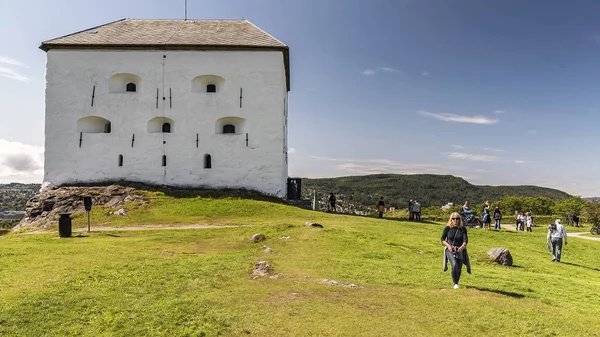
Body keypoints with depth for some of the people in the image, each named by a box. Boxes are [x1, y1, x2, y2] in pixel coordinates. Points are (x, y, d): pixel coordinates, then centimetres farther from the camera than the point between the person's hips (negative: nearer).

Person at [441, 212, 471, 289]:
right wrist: (448, 245, -18)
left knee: (459, 269, 7)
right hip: (450, 250, -2)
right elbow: (442, 239, 0)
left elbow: (465, 240, -10)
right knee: (454, 265, -23)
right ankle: (455, 283, -4)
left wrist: (462, 246, -30)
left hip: (460, 250, 2)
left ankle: (456, 282, 37)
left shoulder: (463, 229, -2)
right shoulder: (447, 228, -4)